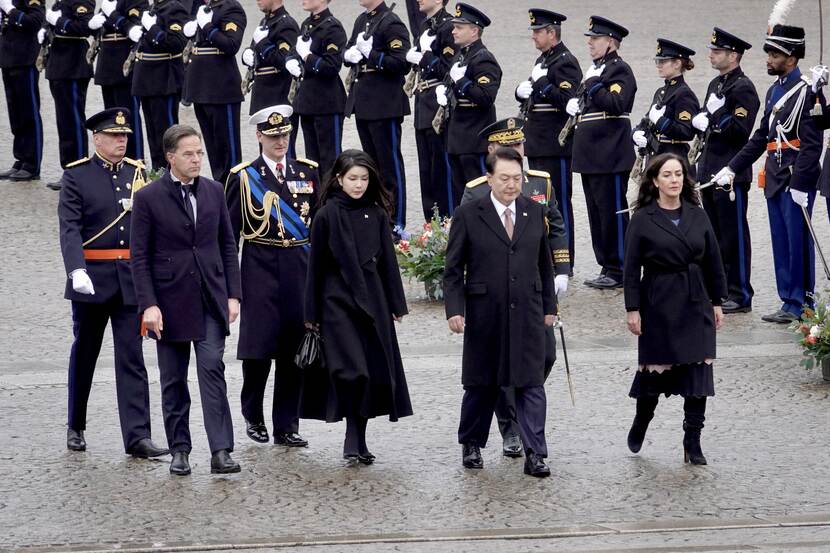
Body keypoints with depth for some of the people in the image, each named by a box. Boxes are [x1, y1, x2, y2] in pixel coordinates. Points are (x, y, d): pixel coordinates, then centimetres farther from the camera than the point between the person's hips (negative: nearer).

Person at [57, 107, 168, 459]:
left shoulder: (137, 172, 8)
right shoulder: (76, 176, -4)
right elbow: (70, 229, -14)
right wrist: (76, 270, -28)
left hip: (131, 280, 2)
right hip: (91, 279, -2)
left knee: (132, 358, -3)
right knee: (84, 354, 11)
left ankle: (137, 436, -7)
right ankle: (76, 428, 27)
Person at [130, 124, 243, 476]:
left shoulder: (214, 191, 7)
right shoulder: (148, 198, -4)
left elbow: (227, 246, 11)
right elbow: (140, 256, -4)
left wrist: (233, 295, 5)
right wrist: (149, 304, -11)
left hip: (210, 300, 2)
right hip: (170, 299, -2)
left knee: (212, 370, -10)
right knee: (173, 380, 6)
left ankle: (221, 451, -14)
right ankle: (179, 450, 16)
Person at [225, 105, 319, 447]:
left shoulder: (308, 172, 9)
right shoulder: (243, 177, 1)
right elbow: (228, 233, 3)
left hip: (300, 268, 3)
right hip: (260, 268, -3)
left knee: (294, 348, 3)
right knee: (257, 347, -4)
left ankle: (286, 426, 10)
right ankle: (253, 416, 18)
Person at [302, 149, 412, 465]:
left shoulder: (377, 214, 6)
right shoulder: (327, 216, -3)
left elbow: (388, 261, 9)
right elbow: (316, 265, 0)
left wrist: (396, 305, 7)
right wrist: (311, 312, 0)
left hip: (373, 301, 4)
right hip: (338, 302, -4)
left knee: (375, 372, 3)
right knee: (352, 371, -15)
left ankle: (357, 440, 13)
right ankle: (355, 439, -7)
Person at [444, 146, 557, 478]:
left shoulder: (535, 213, 6)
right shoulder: (468, 215, -3)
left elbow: (544, 263, 14)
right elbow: (453, 269, -1)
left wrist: (549, 306, 12)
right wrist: (454, 309, -10)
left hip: (527, 313, 2)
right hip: (484, 315, -2)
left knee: (531, 384, -4)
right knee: (482, 384, 10)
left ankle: (534, 454, -4)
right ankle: (471, 445, 27)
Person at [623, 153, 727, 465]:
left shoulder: (697, 216, 5)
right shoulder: (643, 220, -5)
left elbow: (713, 262, 10)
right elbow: (632, 268, -5)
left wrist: (717, 302, 8)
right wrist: (632, 309, -8)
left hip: (695, 305, 3)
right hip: (659, 306, -3)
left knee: (698, 371, -1)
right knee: (655, 369, 3)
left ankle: (693, 443, 6)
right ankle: (641, 422, 32)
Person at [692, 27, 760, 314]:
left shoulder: (743, 88, -12)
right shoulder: (715, 85, 15)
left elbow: (740, 131, -20)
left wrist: (717, 113, -19)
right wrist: (700, 121, 4)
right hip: (710, 170, 9)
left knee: (734, 234, -4)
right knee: (715, 233, 14)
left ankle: (740, 296, 0)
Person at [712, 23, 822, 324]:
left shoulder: (806, 91, -11)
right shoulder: (774, 91, 16)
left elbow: (812, 142, -17)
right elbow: (761, 137, 20)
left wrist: (800, 183, -21)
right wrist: (732, 168, 15)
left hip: (797, 178, -9)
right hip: (775, 179, 9)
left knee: (798, 242, -4)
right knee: (781, 243, 10)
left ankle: (800, 305, 2)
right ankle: (789, 302, 16)